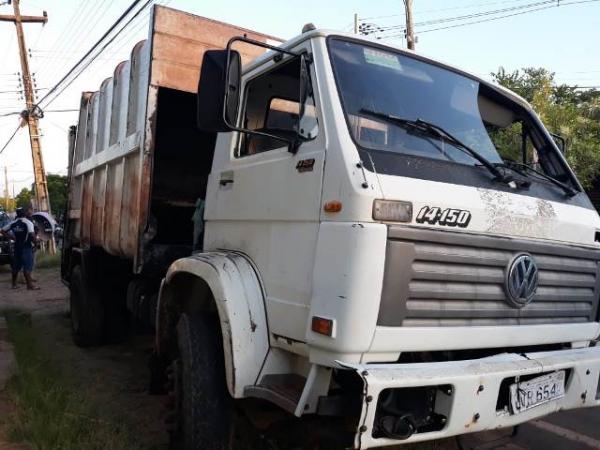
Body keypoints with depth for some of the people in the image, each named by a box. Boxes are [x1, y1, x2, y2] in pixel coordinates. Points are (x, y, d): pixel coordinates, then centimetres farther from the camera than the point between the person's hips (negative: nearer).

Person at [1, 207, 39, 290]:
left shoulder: (13, 223, 8)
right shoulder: (28, 222, -11)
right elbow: (32, 234, -24)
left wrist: (12, 237, 12)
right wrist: (34, 241, -8)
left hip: (17, 247, 6)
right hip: (26, 247, -6)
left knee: (16, 266, 13)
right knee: (27, 267, -5)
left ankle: (14, 284, 20)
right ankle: (29, 284, -4)